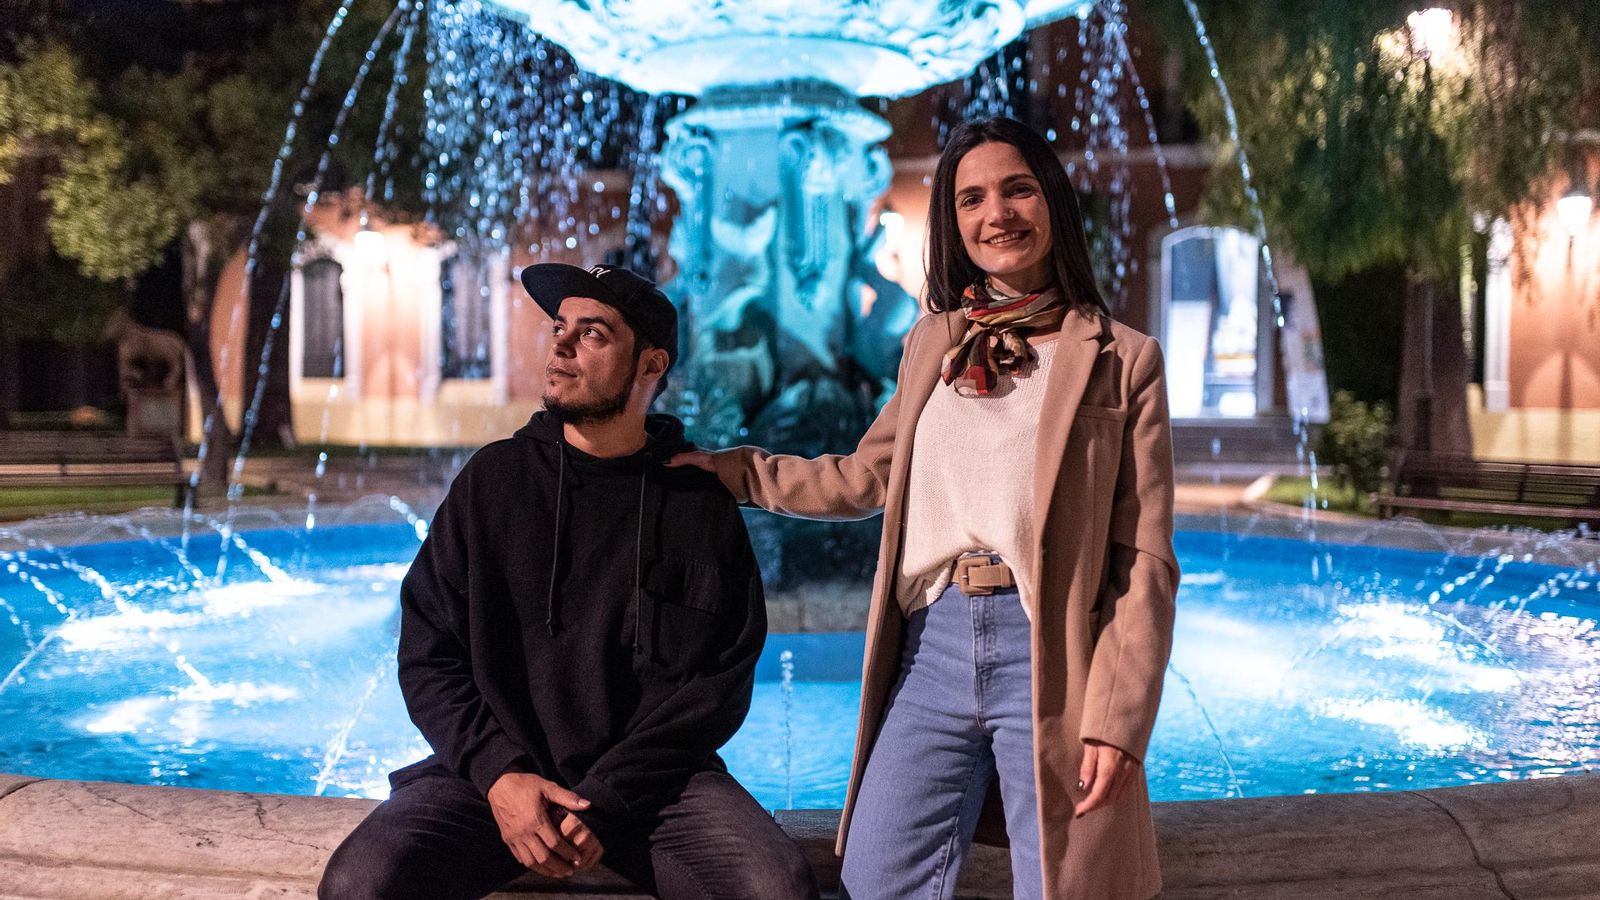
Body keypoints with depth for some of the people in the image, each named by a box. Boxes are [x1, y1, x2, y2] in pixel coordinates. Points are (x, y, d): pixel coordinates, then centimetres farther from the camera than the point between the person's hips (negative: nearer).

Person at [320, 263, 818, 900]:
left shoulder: (701, 506, 2)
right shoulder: (494, 478, 5)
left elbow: (720, 679, -2)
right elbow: (428, 652, 4)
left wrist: (606, 799, -13)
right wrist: (499, 774, -11)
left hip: (650, 778, 0)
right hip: (495, 769, 1)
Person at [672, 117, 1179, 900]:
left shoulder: (1120, 360, 1)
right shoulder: (931, 343, 13)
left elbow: (1145, 561, -3)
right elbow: (865, 477, 26)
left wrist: (1117, 721, -10)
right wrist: (726, 470, 25)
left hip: (1048, 655, -3)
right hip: (933, 649, 4)